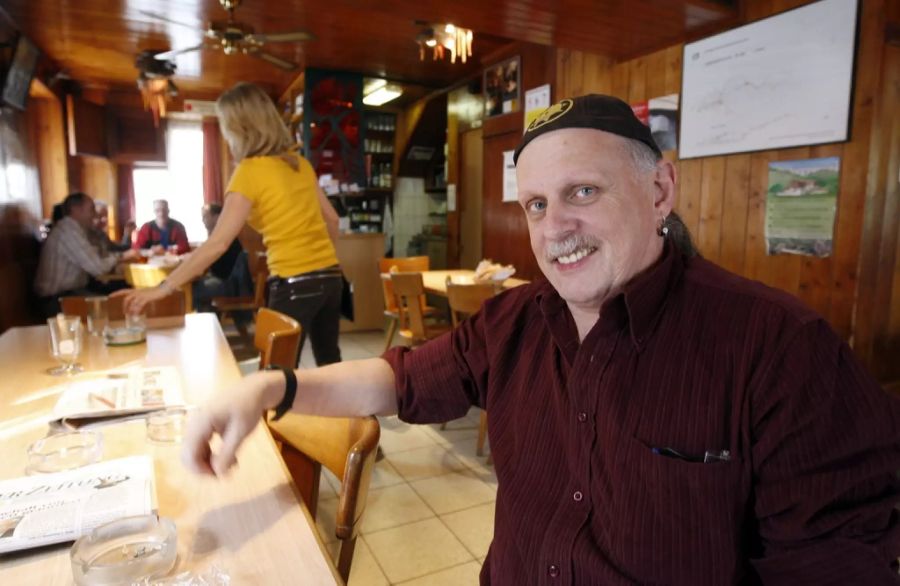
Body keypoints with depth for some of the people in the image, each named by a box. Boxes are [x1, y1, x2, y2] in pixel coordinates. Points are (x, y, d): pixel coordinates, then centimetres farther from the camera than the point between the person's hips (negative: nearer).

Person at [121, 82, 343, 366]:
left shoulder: (249, 172, -11)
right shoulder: (299, 163, 8)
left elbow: (217, 244, -16)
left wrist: (163, 287, -13)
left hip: (295, 283, -7)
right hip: (329, 275, 7)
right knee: (328, 360, 20)